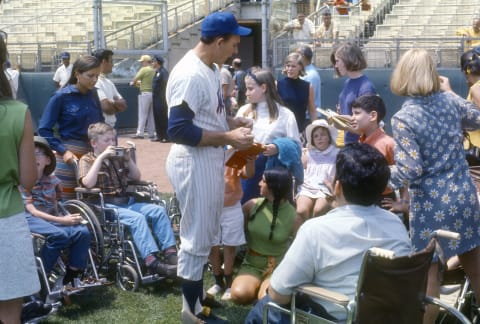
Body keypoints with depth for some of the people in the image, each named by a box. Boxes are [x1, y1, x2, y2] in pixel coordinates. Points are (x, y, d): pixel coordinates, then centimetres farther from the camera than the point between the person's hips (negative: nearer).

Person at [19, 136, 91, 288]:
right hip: (30, 219, -5)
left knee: (82, 232, -22)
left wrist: (66, 217, -11)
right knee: (59, 235, -35)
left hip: (53, 218, 5)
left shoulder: (52, 180, 15)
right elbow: (32, 211, -10)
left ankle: (71, 278, -11)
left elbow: (55, 208, 14)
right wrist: (62, 220, -17)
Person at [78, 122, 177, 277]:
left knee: (159, 210, -13)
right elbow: (88, 183, -18)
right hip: (106, 206, -6)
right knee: (137, 218, -32)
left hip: (127, 202, 6)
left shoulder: (117, 158, 18)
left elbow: (136, 177, 23)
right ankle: (152, 262, -42)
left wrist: (128, 159, 6)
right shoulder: (87, 160, 2)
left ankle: (170, 253, -19)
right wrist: (101, 157, -16)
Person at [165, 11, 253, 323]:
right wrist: (228, 138, -25)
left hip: (212, 160, 10)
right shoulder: (190, 75, -24)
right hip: (194, 163, -10)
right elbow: (178, 130, -28)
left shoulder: (212, 68, 7)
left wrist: (234, 122, 5)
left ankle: (198, 291, 40)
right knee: (196, 237, 4)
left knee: (207, 233, 22)